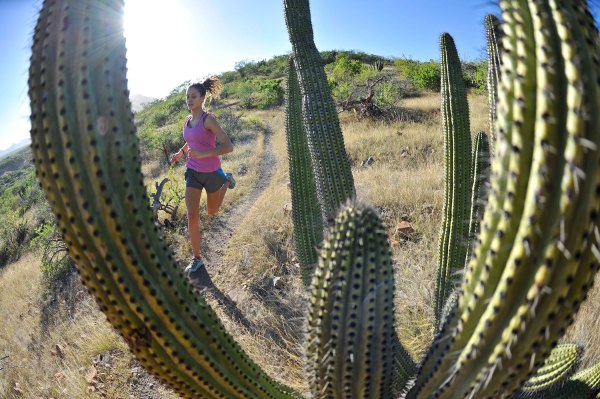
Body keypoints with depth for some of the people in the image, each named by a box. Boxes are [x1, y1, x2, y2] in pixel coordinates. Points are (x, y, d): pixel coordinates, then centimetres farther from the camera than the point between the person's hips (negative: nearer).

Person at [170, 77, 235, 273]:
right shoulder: (187, 120, 4)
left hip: (211, 172, -4)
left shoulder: (208, 119, -17)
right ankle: (196, 259, 6)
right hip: (192, 172, 5)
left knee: (212, 211, 19)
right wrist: (180, 153, 8)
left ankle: (227, 180, 46)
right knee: (192, 215, -6)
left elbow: (228, 146, -23)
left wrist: (202, 154, -30)